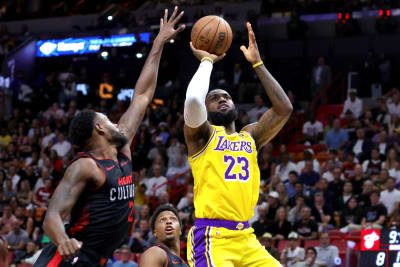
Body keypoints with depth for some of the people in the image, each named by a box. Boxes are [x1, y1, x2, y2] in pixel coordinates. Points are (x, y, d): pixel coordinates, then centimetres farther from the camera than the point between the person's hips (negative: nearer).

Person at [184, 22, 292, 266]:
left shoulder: (250, 137, 19)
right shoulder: (202, 135, 3)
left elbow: (284, 109, 8)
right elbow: (193, 100, -17)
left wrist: (257, 63, 10)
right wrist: (207, 61, 0)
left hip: (246, 238, 6)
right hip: (211, 238, -6)